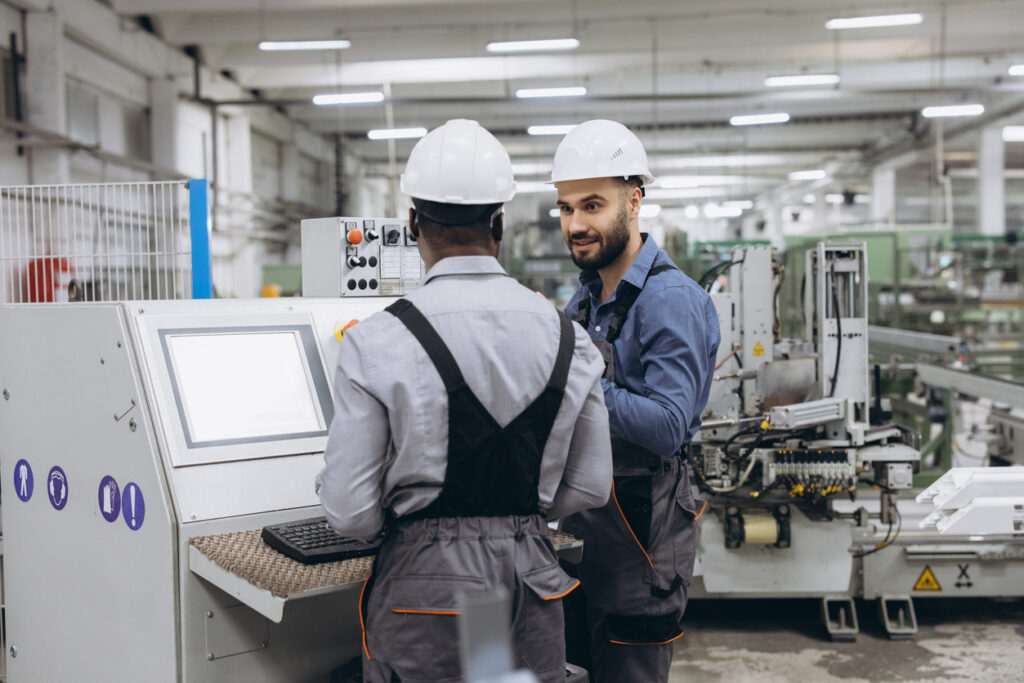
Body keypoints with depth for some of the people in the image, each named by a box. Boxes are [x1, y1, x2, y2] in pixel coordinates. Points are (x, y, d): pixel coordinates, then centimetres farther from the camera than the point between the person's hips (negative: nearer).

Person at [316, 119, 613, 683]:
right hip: (532, 578, 3)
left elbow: (351, 514, -12)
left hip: (425, 587, -3)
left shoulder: (373, 344, -14)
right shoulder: (567, 336, -4)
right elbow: (589, 487, 3)